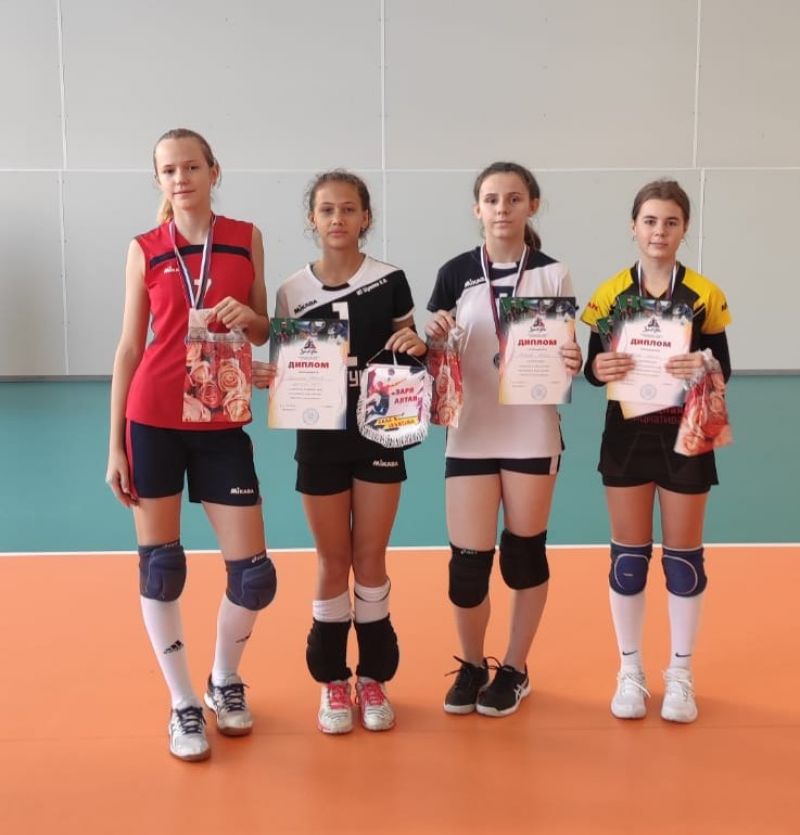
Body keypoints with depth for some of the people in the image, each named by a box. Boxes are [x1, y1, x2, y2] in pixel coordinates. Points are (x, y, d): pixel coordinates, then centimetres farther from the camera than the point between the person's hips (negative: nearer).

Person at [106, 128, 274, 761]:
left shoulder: (246, 239, 5)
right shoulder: (144, 251, 2)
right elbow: (129, 348, 3)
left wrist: (249, 317, -12)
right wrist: (115, 444, -1)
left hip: (223, 424, 1)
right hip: (154, 422, -1)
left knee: (253, 573, 0)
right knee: (160, 566, 4)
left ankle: (225, 681, 29)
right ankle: (183, 704, 23)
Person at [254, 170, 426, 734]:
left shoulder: (389, 281, -3)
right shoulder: (293, 291, -1)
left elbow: (407, 360, 3)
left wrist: (417, 347, -19)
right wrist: (269, 377, -18)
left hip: (380, 435, 0)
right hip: (320, 440, 1)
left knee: (371, 558, 8)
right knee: (333, 562, 9)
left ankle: (374, 676, 22)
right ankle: (333, 680, 23)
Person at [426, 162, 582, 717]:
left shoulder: (553, 274, 0)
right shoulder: (455, 274, 1)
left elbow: (567, 356, 4)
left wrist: (573, 361, -18)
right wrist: (435, 338, -18)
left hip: (532, 433, 0)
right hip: (471, 433, 1)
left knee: (525, 551, 9)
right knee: (468, 560, -1)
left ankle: (515, 670, 28)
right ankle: (471, 666, 25)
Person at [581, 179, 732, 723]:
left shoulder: (705, 294, -3)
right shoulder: (610, 293, -1)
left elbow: (723, 367, -1)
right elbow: (593, 366, 1)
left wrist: (705, 369, -23)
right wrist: (598, 368, -21)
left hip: (684, 435, -1)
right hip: (627, 433, 1)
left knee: (684, 556, 8)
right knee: (628, 555, 8)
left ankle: (681, 674, 24)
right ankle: (630, 671, 23)